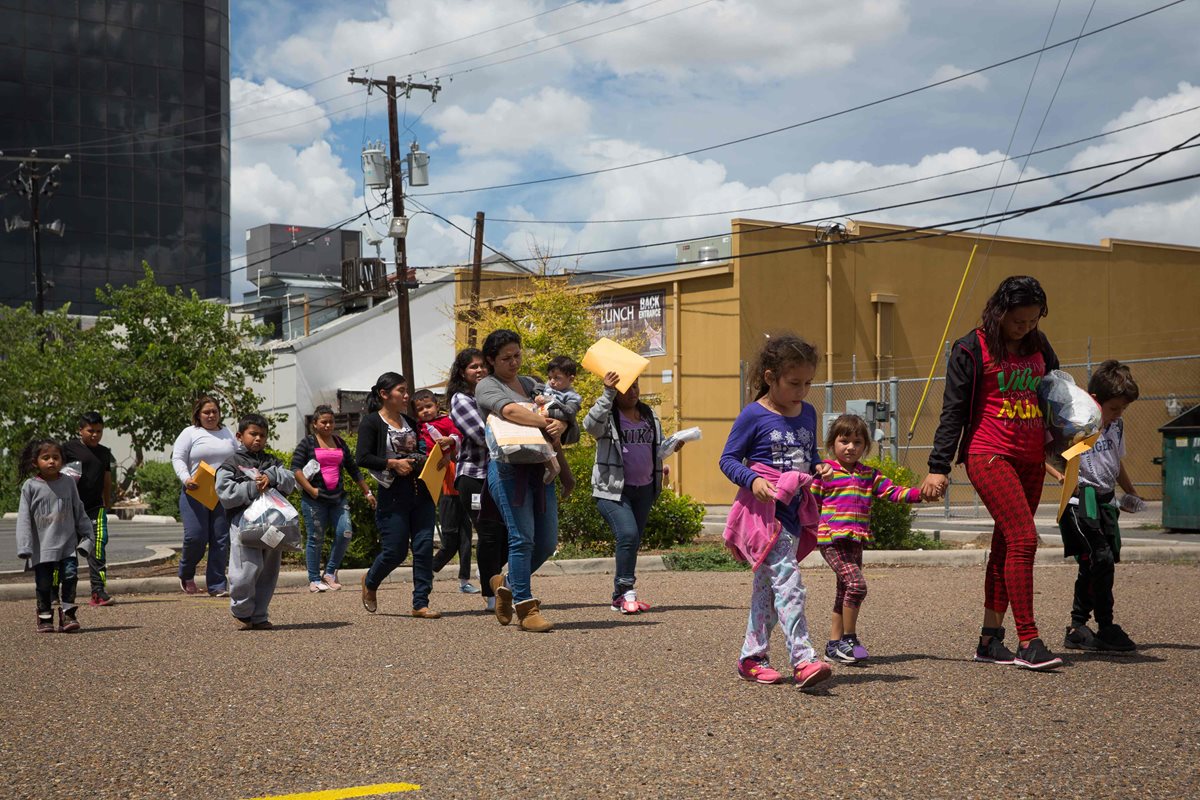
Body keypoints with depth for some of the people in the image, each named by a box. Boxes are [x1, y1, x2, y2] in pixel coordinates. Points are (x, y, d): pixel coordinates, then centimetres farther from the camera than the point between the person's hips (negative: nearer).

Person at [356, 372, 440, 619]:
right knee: (395, 551, -2)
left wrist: (428, 460, 7)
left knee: (424, 547, -3)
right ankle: (370, 582, 29)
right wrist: (393, 463, -17)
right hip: (393, 495, -6)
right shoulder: (371, 422, -3)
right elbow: (362, 458, -12)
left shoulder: (410, 423, 16)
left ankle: (420, 603, 2)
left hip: (420, 491, 6)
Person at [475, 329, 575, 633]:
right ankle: (526, 608, -8)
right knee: (522, 538, -13)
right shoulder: (487, 386, 2)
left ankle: (507, 584, 27)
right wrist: (545, 423, -21)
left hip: (539, 468, 7)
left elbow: (557, 416, 17)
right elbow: (509, 411, -18)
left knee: (547, 542, 5)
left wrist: (559, 425, -5)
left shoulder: (529, 384, 23)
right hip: (508, 468, -7)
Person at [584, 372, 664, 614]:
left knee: (634, 541, 10)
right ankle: (626, 591, -13)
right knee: (628, 534, -22)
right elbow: (591, 424, -29)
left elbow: (659, 447, 24)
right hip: (613, 489, -7)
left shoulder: (649, 415, 14)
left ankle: (620, 597, 19)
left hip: (644, 489, 7)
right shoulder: (607, 415, -5)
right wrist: (607, 394, -35)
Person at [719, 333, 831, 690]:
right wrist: (752, 480, -21)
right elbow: (728, 459, -6)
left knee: (767, 586, 13)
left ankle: (751, 658, 22)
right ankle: (803, 660, -21)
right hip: (763, 509, -7)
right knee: (788, 581, -17)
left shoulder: (808, 414, 11)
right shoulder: (753, 416, -9)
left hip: (792, 510, 7)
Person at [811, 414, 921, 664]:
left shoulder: (868, 474, 15)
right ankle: (849, 639, -7)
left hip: (855, 540, 7)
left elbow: (892, 492, 9)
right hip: (832, 539, -7)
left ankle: (835, 644, 22)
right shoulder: (825, 471, -2)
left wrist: (920, 494, -2)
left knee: (845, 591, 13)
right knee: (856, 584, -19)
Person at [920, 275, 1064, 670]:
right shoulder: (972, 349, -5)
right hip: (989, 455, -6)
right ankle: (1028, 642, -15)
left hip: (1030, 460, 6)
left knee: (1006, 545, 7)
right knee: (1024, 538, -17)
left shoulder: (1039, 347, 12)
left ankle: (989, 640, 13)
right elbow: (953, 410, -6)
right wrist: (938, 467, -9)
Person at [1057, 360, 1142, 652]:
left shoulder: (1116, 426, 12)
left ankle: (1077, 628, 15)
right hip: (1080, 503, -7)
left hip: (1106, 502, 7)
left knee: (1092, 567, 7)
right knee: (1101, 559, -15)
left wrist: (1131, 493, 25)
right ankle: (1106, 628, -6)